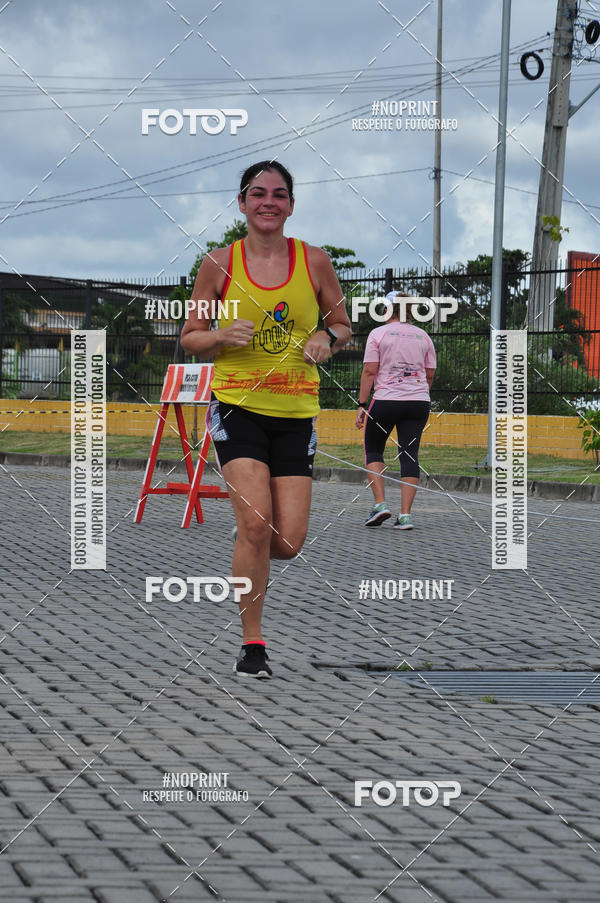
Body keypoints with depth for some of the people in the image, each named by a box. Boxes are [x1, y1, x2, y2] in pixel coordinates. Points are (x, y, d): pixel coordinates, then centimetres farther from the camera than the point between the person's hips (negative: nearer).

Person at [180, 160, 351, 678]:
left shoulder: (313, 261, 3)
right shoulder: (220, 264, 0)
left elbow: (343, 327, 15)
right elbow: (190, 338, 7)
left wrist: (326, 338, -8)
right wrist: (223, 335, -14)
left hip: (296, 411, 2)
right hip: (237, 404, -2)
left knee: (288, 543, -4)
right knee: (256, 524, -19)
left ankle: (248, 560, 34)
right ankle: (252, 644, -7)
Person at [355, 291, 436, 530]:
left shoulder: (378, 334, 0)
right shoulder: (423, 336, 11)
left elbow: (369, 371, -5)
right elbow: (430, 375, 14)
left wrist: (362, 405, -2)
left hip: (386, 401, -3)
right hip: (419, 402, 3)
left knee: (373, 450, 13)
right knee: (409, 455, 3)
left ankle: (380, 504, -1)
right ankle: (405, 515, -3)